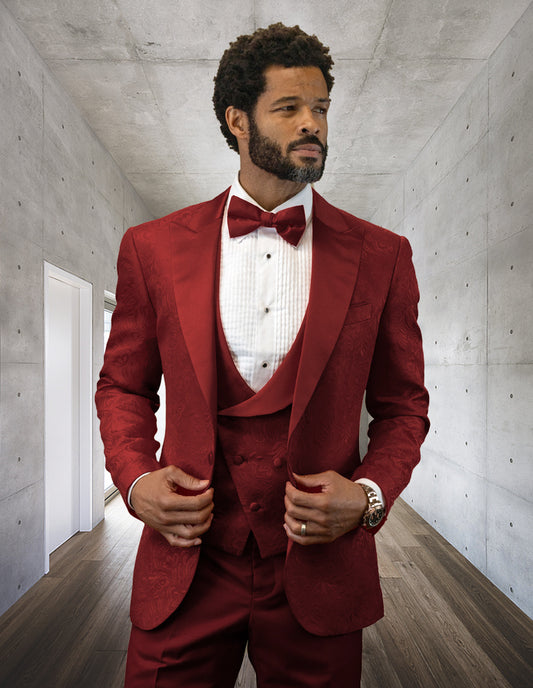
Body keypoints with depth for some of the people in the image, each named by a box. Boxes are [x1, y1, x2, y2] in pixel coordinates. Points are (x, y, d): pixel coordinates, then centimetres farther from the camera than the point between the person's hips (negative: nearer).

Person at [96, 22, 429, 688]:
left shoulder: (381, 256, -3)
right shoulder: (153, 247, -1)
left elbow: (402, 405, 4)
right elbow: (123, 386, 7)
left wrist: (370, 495, -11)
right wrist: (135, 478, -8)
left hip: (320, 571, 1)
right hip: (186, 565, 1)